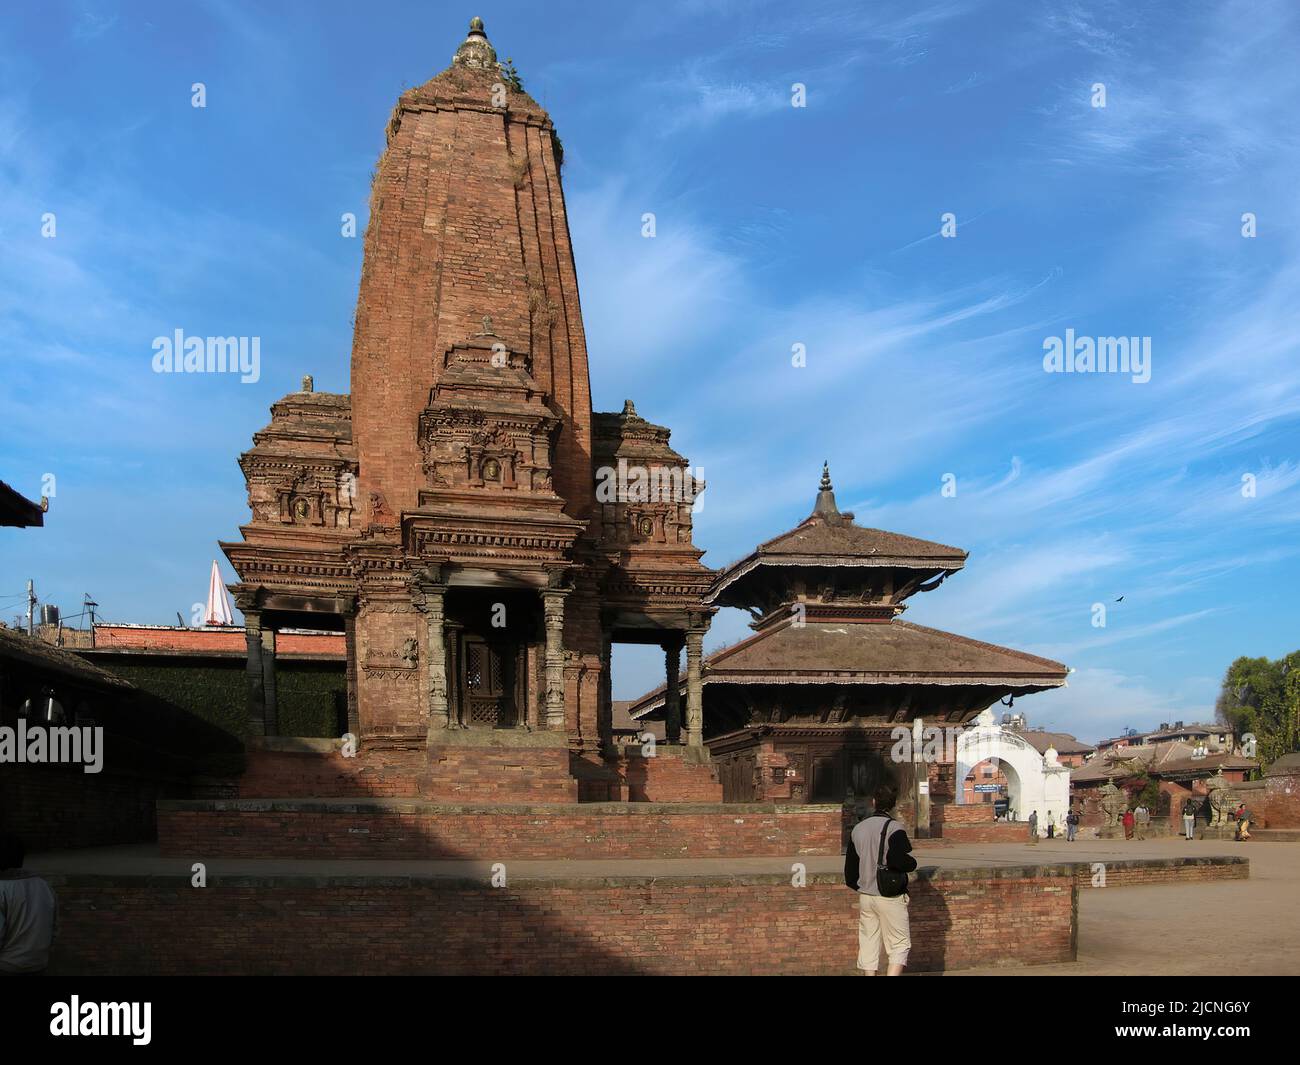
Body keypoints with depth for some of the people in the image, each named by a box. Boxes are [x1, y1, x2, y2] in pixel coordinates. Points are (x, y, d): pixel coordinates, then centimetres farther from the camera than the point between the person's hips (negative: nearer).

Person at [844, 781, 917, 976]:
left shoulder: (858, 828, 7)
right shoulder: (894, 828, -13)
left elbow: (849, 869, 11)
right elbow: (897, 861, -25)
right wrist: (912, 863, -4)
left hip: (865, 896, 5)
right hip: (890, 897, -5)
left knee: (868, 946, 11)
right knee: (899, 945, 3)